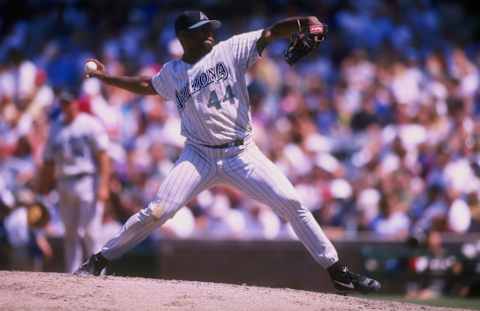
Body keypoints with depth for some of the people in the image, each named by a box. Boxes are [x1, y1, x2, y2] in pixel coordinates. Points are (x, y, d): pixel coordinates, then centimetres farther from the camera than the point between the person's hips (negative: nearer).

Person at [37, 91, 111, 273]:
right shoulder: (55, 129, 16)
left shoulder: (90, 124, 0)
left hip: (88, 182, -6)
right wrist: (42, 186, 11)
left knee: (90, 232, -11)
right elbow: (48, 162, 19)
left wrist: (103, 185, -15)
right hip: (64, 184, 6)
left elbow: (103, 156, -7)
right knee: (71, 234, 7)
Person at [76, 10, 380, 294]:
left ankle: (337, 270, -3)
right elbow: (146, 85, 29)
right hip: (199, 156, 1)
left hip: (242, 154, -1)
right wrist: (105, 77, 28)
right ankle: (100, 260, 4)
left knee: (290, 201, -11)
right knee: (157, 211, -11)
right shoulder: (172, 73, 8)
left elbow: (270, 34, -12)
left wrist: (303, 22, -29)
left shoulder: (230, 50, 0)